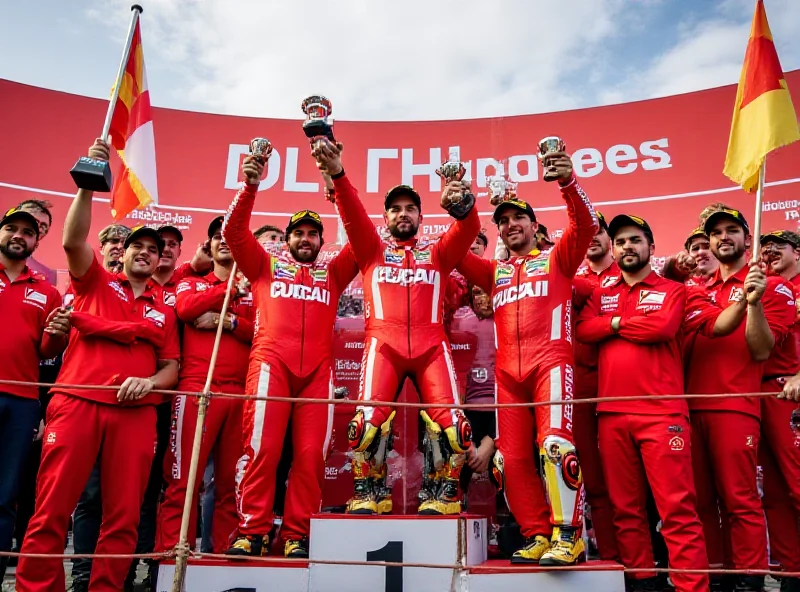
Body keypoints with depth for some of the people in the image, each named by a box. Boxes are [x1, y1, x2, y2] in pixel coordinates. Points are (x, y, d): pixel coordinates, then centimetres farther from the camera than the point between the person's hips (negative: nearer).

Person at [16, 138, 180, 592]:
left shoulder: (164, 310, 18)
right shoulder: (96, 282, 14)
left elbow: (172, 367, 15)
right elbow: (74, 241, -4)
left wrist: (149, 382, -7)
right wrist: (88, 184, -13)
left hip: (135, 413, 2)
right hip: (77, 401, -1)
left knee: (124, 515, 1)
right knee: (52, 509, -2)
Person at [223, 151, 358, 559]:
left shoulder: (333, 274, 24)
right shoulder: (266, 266, 23)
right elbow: (234, 231, 11)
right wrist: (250, 187, -3)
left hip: (317, 368, 2)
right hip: (271, 361, -1)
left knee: (311, 453, -5)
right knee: (262, 447, -10)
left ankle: (296, 535, 2)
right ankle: (251, 532, -1)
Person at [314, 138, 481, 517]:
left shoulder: (438, 253, 22)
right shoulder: (372, 251, 21)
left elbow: (469, 229, 3)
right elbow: (353, 215, 4)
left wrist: (462, 205, -22)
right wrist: (337, 175, -15)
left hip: (431, 344, 1)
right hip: (383, 344, 0)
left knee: (451, 424, -13)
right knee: (368, 420, -16)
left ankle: (443, 494, 9)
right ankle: (367, 493, 6)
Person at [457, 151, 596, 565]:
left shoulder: (556, 259, 15)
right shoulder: (494, 272, 23)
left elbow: (586, 226, -1)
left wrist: (568, 183, -17)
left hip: (550, 362, -4)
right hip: (508, 371, 4)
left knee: (555, 442, -18)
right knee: (513, 457, 1)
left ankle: (568, 534, -8)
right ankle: (537, 536, 11)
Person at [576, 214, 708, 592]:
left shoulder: (672, 290, 9)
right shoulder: (600, 295, 18)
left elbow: (663, 327, -12)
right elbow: (583, 330, 0)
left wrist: (615, 323, 1)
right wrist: (629, 321, -2)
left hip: (662, 412, -3)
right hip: (611, 414, 4)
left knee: (676, 506, -5)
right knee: (625, 506, 9)